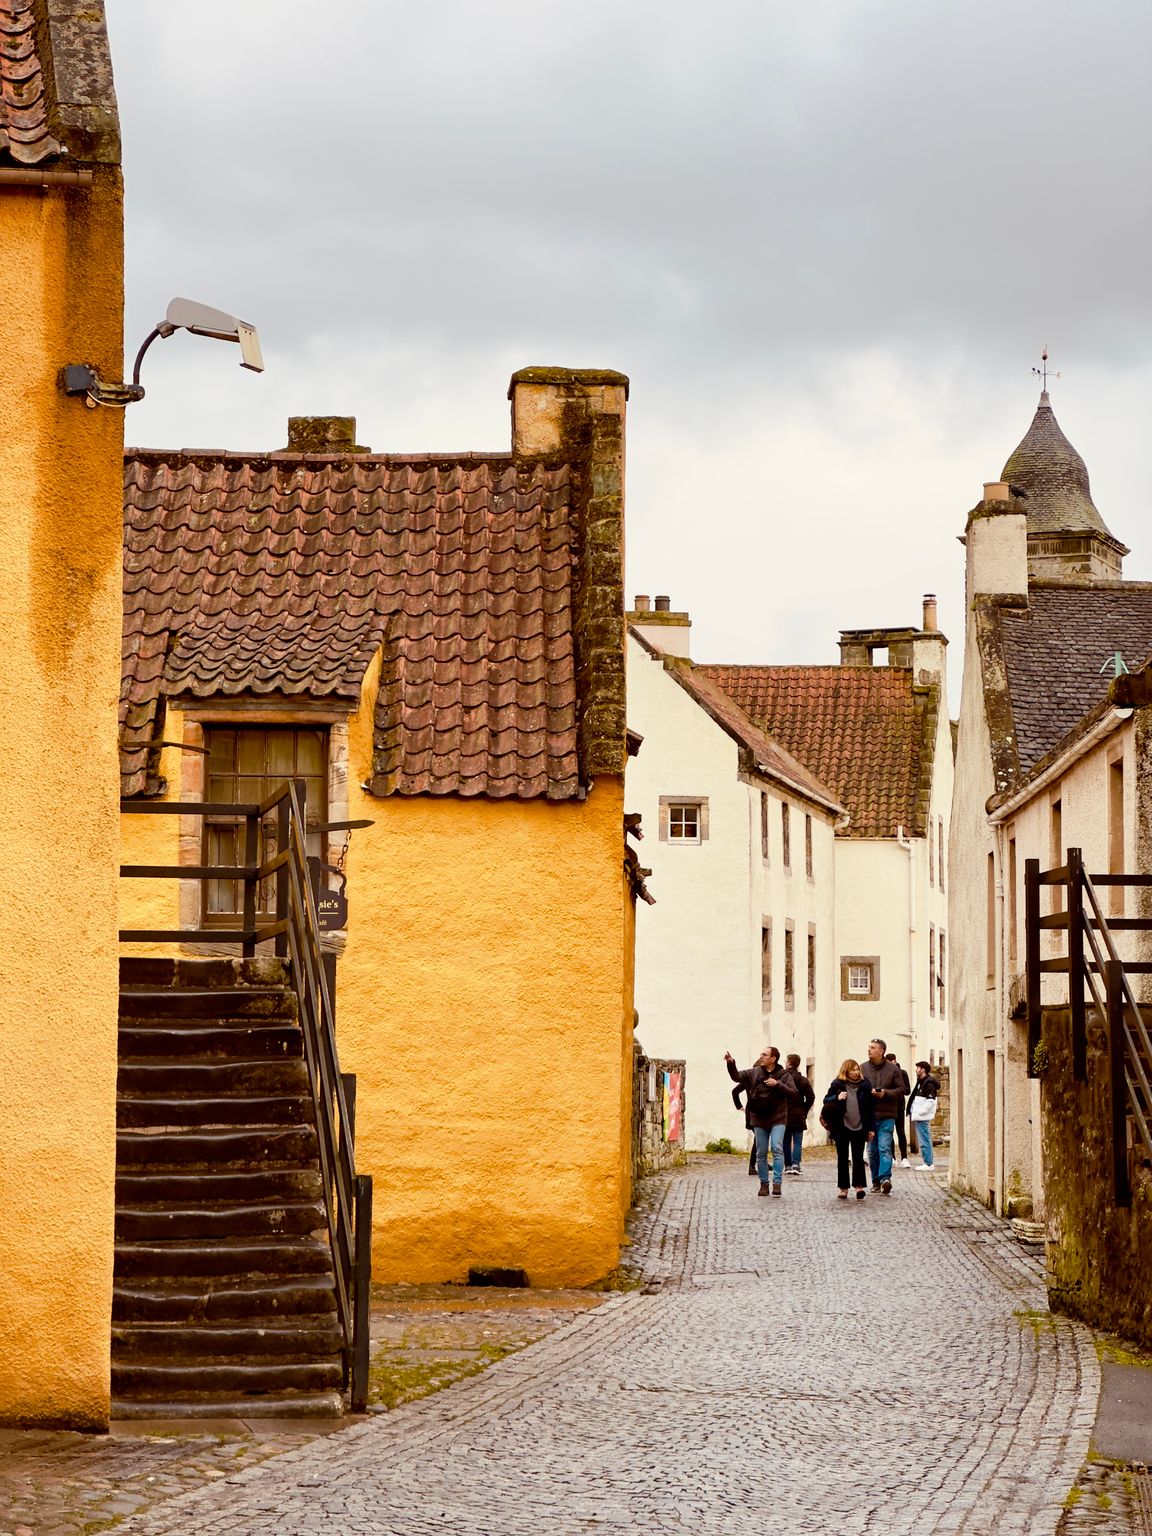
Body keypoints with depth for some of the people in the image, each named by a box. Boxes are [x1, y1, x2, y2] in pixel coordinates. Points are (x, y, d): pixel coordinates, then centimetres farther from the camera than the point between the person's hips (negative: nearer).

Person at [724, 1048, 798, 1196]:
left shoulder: (784, 1075, -3)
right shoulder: (754, 1073, 4)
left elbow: (793, 1093, -9)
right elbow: (736, 1076, -3)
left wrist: (777, 1084, -20)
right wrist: (730, 1064, -20)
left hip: (777, 1119, -3)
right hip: (759, 1119, 3)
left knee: (777, 1149, -17)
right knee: (761, 1153, 7)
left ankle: (777, 1183, -17)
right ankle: (764, 1184, 17)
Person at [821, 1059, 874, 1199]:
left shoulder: (863, 1085, 5)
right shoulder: (837, 1085, 1)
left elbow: (869, 1108, 8)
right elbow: (826, 1100, 0)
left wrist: (871, 1128, 6)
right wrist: (837, 1098, -20)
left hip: (859, 1128, 0)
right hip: (842, 1128, 0)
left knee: (858, 1158, -5)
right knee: (842, 1158, 6)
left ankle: (859, 1186, -9)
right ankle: (843, 1188, 12)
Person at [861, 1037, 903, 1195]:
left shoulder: (893, 1069, 3)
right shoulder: (863, 1068, 8)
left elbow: (900, 1090, 3)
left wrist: (886, 1093, -13)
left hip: (886, 1116, -3)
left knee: (884, 1148, -14)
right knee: (872, 1151, 7)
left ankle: (885, 1178, -24)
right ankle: (876, 1181, 16)